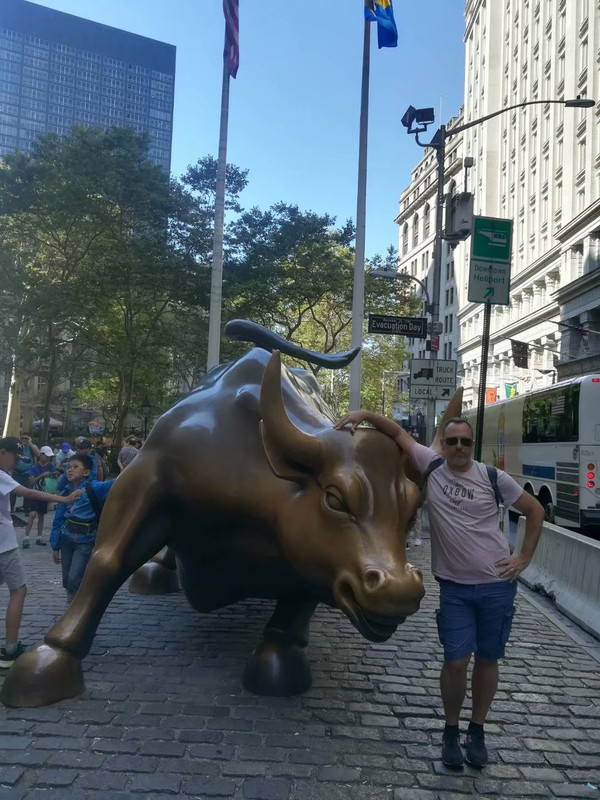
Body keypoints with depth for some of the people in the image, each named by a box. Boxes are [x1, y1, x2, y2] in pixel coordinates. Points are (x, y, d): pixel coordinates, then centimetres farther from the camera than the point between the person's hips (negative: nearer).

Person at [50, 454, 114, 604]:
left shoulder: (93, 488, -12)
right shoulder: (66, 492, 4)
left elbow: (112, 485, -32)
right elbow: (58, 520, 11)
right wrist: (55, 546, 13)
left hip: (85, 541, -6)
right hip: (66, 539, 6)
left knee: (74, 580, -14)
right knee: (67, 581, 13)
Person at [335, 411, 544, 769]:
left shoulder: (493, 478, -6)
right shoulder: (431, 466, -3)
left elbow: (535, 510, 5)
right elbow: (399, 432, 3)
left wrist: (524, 557, 1)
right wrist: (365, 414, -9)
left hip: (497, 585, 0)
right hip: (454, 586, 0)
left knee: (487, 659, 11)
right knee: (456, 661, -1)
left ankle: (477, 730, 30)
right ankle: (451, 731, 23)